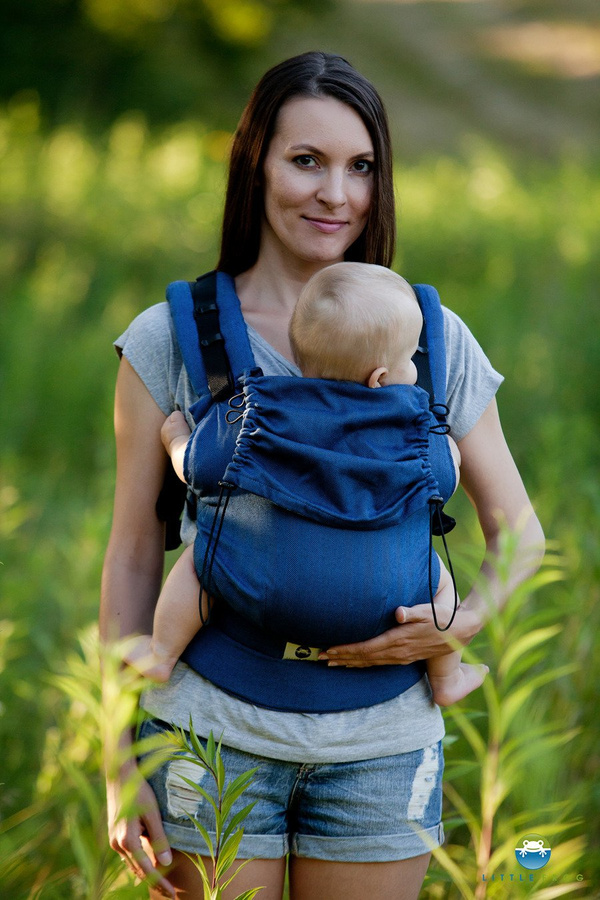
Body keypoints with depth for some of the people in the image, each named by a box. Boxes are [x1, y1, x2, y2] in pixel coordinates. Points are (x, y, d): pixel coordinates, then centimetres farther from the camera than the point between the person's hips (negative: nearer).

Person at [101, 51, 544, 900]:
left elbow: (520, 535, 9)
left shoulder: (436, 342, 3)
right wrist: (120, 766, -1)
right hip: (215, 732, -1)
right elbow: (133, 552, 2)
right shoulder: (171, 340, 0)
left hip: (382, 745, 1)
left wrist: (464, 622, -13)